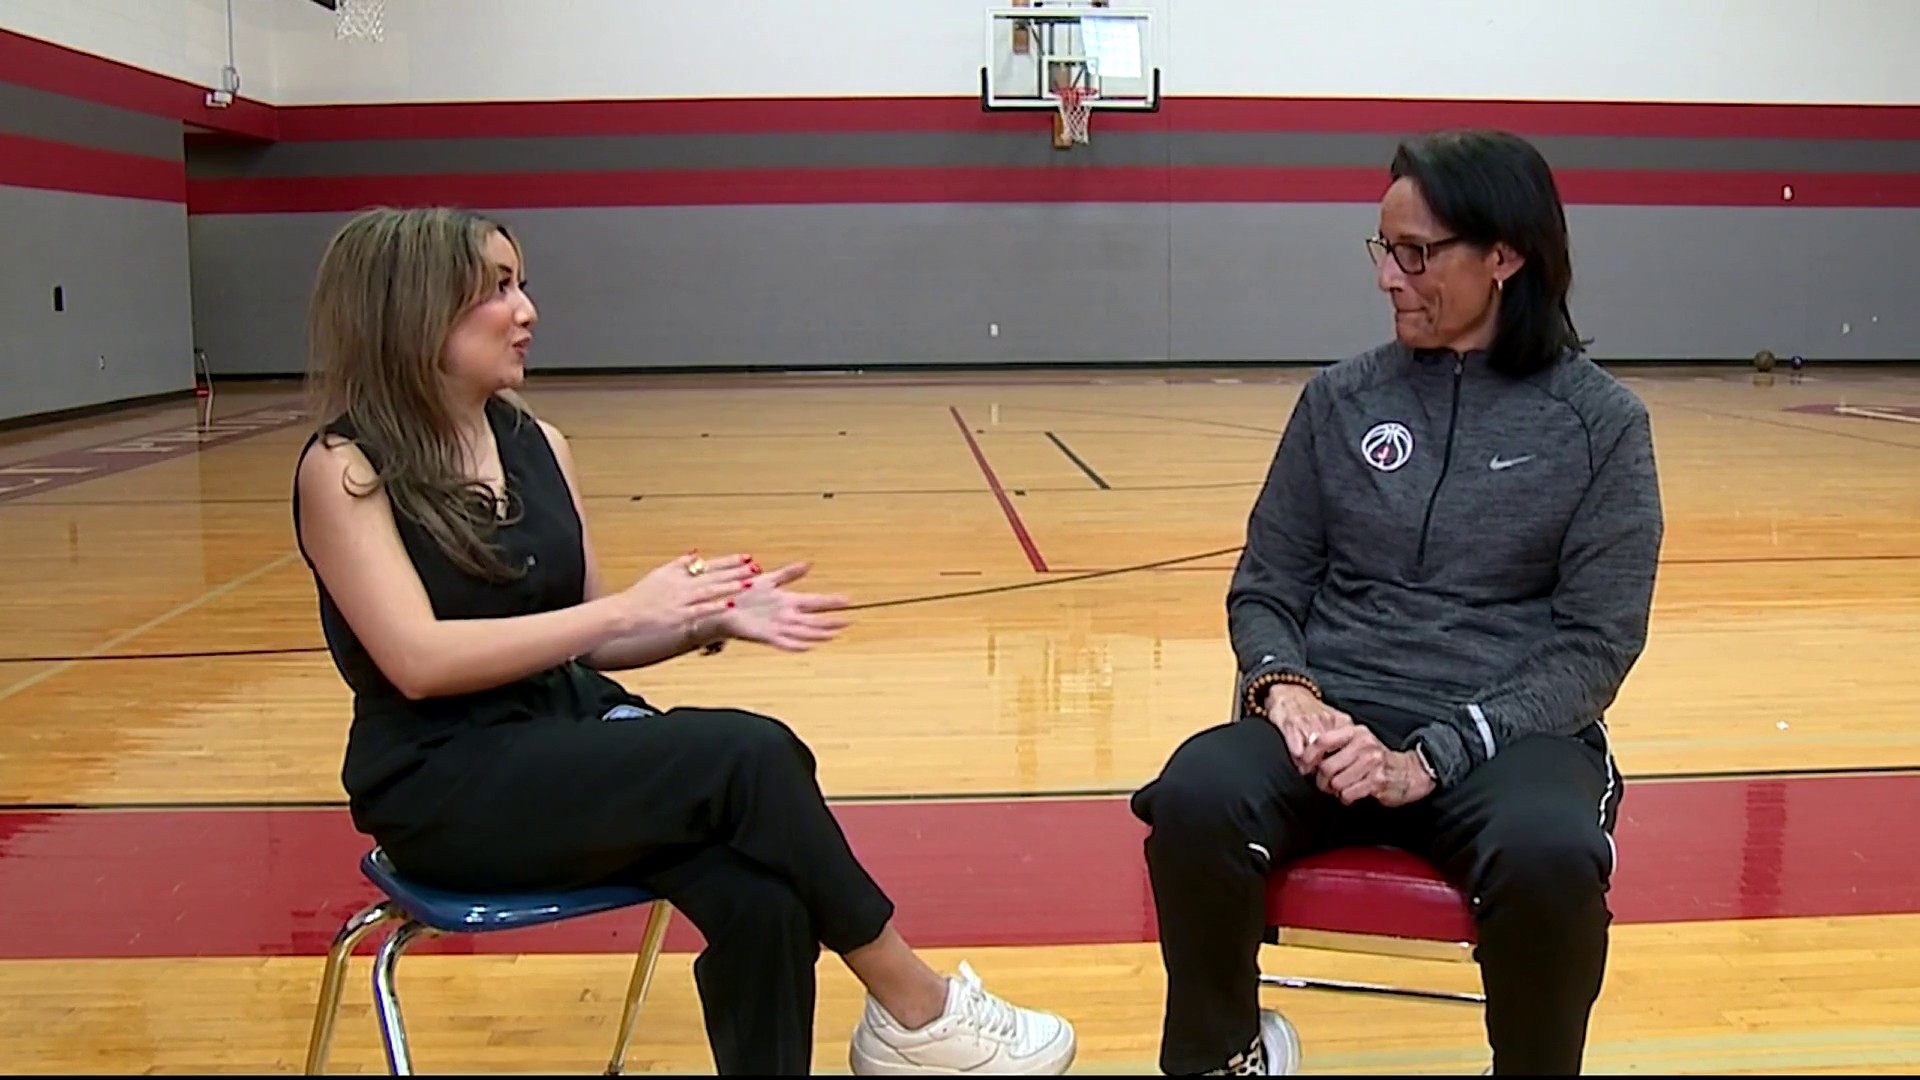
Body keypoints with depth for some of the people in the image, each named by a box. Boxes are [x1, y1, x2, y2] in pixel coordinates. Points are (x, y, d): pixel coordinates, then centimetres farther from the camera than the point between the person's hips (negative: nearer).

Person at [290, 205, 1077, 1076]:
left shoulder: (536, 446, 9)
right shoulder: (345, 469, -9)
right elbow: (418, 660, -21)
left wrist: (712, 621, -6)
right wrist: (625, 608, -19)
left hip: (569, 735, 6)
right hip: (442, 788, -6)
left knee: (761, 897, -25)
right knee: (751, 756, -26)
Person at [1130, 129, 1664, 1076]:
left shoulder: (1602, 422, 2)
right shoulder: (1340, 399, 9)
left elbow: (1596, 641, -3)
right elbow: (1266, 584, 12)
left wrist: (1428, 759, -16)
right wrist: (1282, 685, -12)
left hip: (1511, 736, -1)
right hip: (1333, 720, 2)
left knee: (1549, 857, -36)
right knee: (1195, 799, -31)